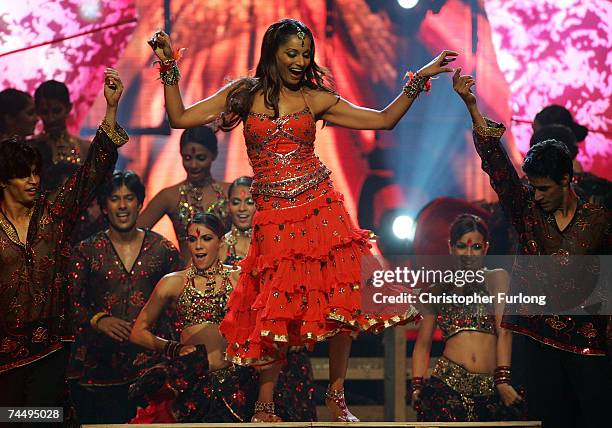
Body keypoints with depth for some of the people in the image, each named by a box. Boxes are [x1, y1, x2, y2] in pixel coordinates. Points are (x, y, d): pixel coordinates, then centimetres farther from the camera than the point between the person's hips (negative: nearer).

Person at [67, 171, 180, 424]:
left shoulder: (163, 250, 9)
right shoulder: (87, 251, 7)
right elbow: (70, 301, 1)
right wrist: (97, 320, -16)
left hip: (147, 362, 0)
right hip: (97, 364, 0)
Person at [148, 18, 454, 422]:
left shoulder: (316, 98, 7)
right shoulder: (244, 94, 6)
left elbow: (384, 119, 9)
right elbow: (180, 118, 3)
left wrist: (420, 79, 5)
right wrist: (169, 67, -3)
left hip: (322, 210, 2)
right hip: (274, 218, -1)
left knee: (342, 302, -3)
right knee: (278, 309, -5)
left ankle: (337, 396, 11)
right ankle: (265, 406, 7)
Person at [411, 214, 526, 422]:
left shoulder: (497, 278, 10)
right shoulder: (437, 291, 17)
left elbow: (504, 332, -1)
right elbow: (423, 344, 18)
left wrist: (503, 381, -11)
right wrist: (417, 387, 3)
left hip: (490, 388, -1)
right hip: (447, 384, 1)